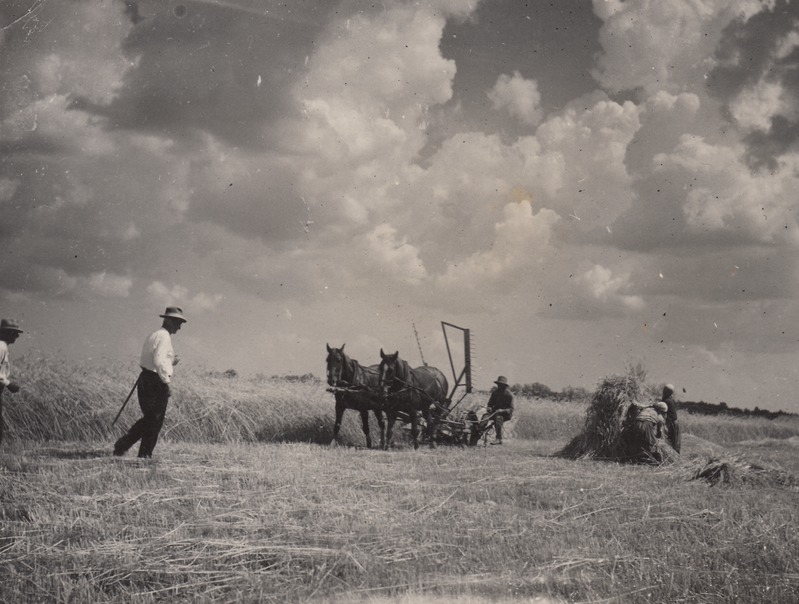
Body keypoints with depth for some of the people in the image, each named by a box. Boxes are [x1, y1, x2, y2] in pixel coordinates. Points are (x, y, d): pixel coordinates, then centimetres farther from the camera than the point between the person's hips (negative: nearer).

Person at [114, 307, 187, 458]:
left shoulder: (153, 335, 19)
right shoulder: (164, 336, -13)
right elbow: (159, 361, -24)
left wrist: (170, 362, 17)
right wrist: (167, 382, -21)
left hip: (145, 381, 10)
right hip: (156, 383, -10)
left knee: (148, 419, 17)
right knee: (154, 422, 1)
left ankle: (121, 446, 13)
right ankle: (145, 454, 6)